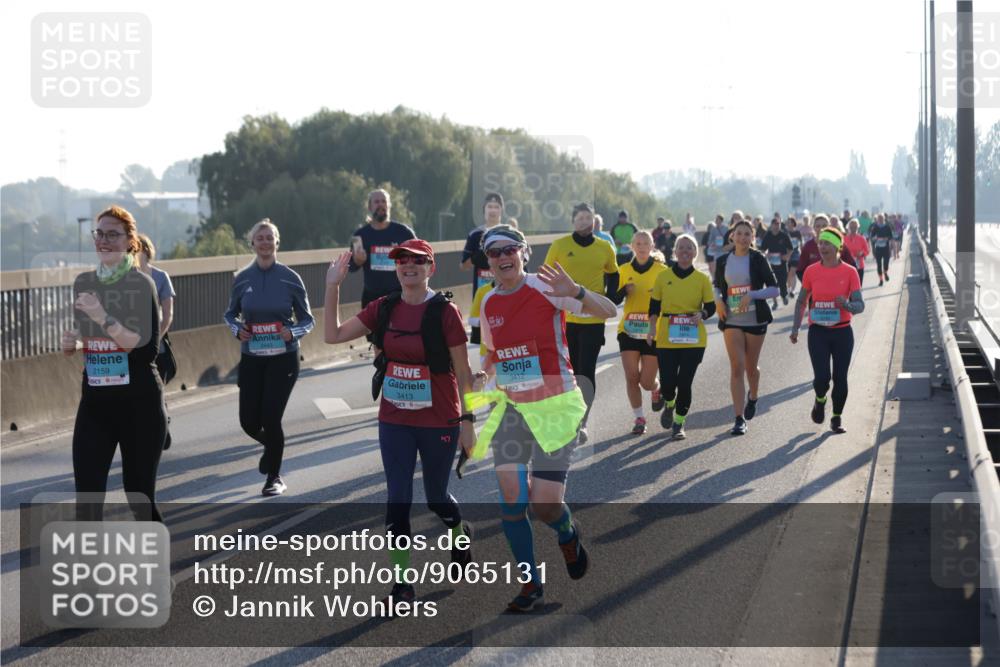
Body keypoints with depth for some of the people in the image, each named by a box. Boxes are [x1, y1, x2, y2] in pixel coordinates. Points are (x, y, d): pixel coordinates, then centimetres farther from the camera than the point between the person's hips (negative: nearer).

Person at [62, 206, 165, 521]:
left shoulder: (140, 284, -8)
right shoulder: (83, 283, 8)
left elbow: (148, 348, -18)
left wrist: (103, 318, -25)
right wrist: (70, 343, 0)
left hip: (139, 404, -4)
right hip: (95, 403, 4)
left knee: (139, 496, 5)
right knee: (87, 500, -6)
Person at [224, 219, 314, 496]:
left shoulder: (290, 278, -5)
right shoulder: (242, 279, 0)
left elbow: (307, 320, 2)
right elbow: (230, 315, 14)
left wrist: (292, 332, -18)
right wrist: (237, 330, -7)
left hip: (283, 359, -2)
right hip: (251, 359, 3)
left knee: (271, 418, -9)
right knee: (249, 422, 2)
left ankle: (275, 478, 13)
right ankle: (271, 445, 40)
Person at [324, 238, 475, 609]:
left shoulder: (444, 311, -12)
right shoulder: (384, 309, 1)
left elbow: (462, 371, -7)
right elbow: (333, 335, 3)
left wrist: (468, 420, -7)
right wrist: (333, 287, -4)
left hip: (439, 423, -3)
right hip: (394, 421, 3)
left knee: (436, 498, 13)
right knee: (398, 500, 0)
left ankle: (460, 533, 46)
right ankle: (402, 582, 7)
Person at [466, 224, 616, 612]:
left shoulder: (544, 288, -11)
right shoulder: (489, 303, 7)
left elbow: (607, 312, -17)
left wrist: (574, 292, -35)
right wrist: (477, 390, 10)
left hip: (555, 408, -5)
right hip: (510, 410, 5)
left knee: (544, 505, -9)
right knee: (511, 502, -4)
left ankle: (568, 535, 28)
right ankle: (530, 585, 12)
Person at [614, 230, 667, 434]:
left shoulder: (662, 271, -2)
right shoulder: (624, 271, 6)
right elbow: (613, 300, 8)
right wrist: (624, 291, -12)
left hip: (653, 332, -2)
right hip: (629, 331, 2)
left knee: (646, 382, -2)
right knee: (631, 377, -6)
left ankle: (656, 389, 35)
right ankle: (638, 418, 8)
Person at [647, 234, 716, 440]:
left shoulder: (702, 279, 4)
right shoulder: (663, 277, 4)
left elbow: (711, 308, 7)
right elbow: (654, 307, 8)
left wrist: (701, 315, -14)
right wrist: (652, 329, -6)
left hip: (694, 340, 0)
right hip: (667, 339, 0)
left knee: (684, 382, -3)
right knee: (667, 382, -4)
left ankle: (679, 423, 14)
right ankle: (669, 405, 31)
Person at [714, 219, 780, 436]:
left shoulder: (758, 259, -5)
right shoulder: (723, 261, 4)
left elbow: (774, 289, -6)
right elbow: (717, 286, 19)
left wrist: (752, 295, -21)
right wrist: (718, 301, -2)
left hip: (755, 320, -1)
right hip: (732, 321, 1)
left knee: (751, 367, 12)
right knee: (737, 367, -9)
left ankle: (753, 397, 45)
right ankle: (740, 419, -9)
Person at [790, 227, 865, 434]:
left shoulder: (850, 272, -4)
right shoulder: (811, 271, 1)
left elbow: (860, 306, -5)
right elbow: (801, 302, 12)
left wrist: (846, 304, -27)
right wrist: (796, 328, 3)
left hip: (842, 333, 0)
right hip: (818, 332, 0)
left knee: (840, 378, 1)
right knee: (822, 377, -13)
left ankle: (836, 418, 20)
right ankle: (820, 400, 21)